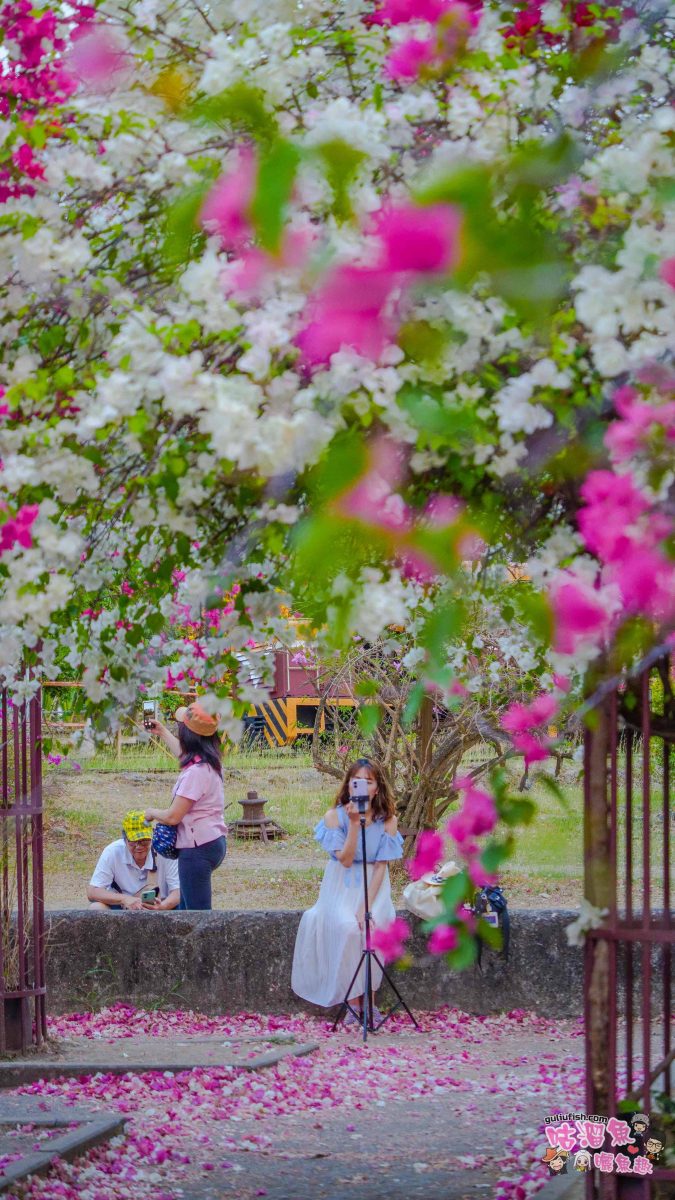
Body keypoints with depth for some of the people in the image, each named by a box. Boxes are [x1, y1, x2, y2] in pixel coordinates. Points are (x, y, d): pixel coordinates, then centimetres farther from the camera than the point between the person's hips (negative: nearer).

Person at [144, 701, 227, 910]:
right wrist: (163, 732, 47)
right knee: (186, 908, 18)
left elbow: (173, 816, -21)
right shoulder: (209, 763, 7)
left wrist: (151, 813, 0)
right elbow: (182, 753, 34)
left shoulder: (196, 772, -23)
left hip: (198, 849, -10)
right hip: (213, 843, 10)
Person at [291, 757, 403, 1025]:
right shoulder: (335, 816, -4)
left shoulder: (387, 820, -1)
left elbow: (381, 866, -5)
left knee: (373, 925, -31)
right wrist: (354, 824, -22)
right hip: (342, 887, -1)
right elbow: (346, 859, -12)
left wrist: (367, 906, -17)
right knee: (347, 927, -32)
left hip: (373, 887, 1)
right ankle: (354, 1001, -22)